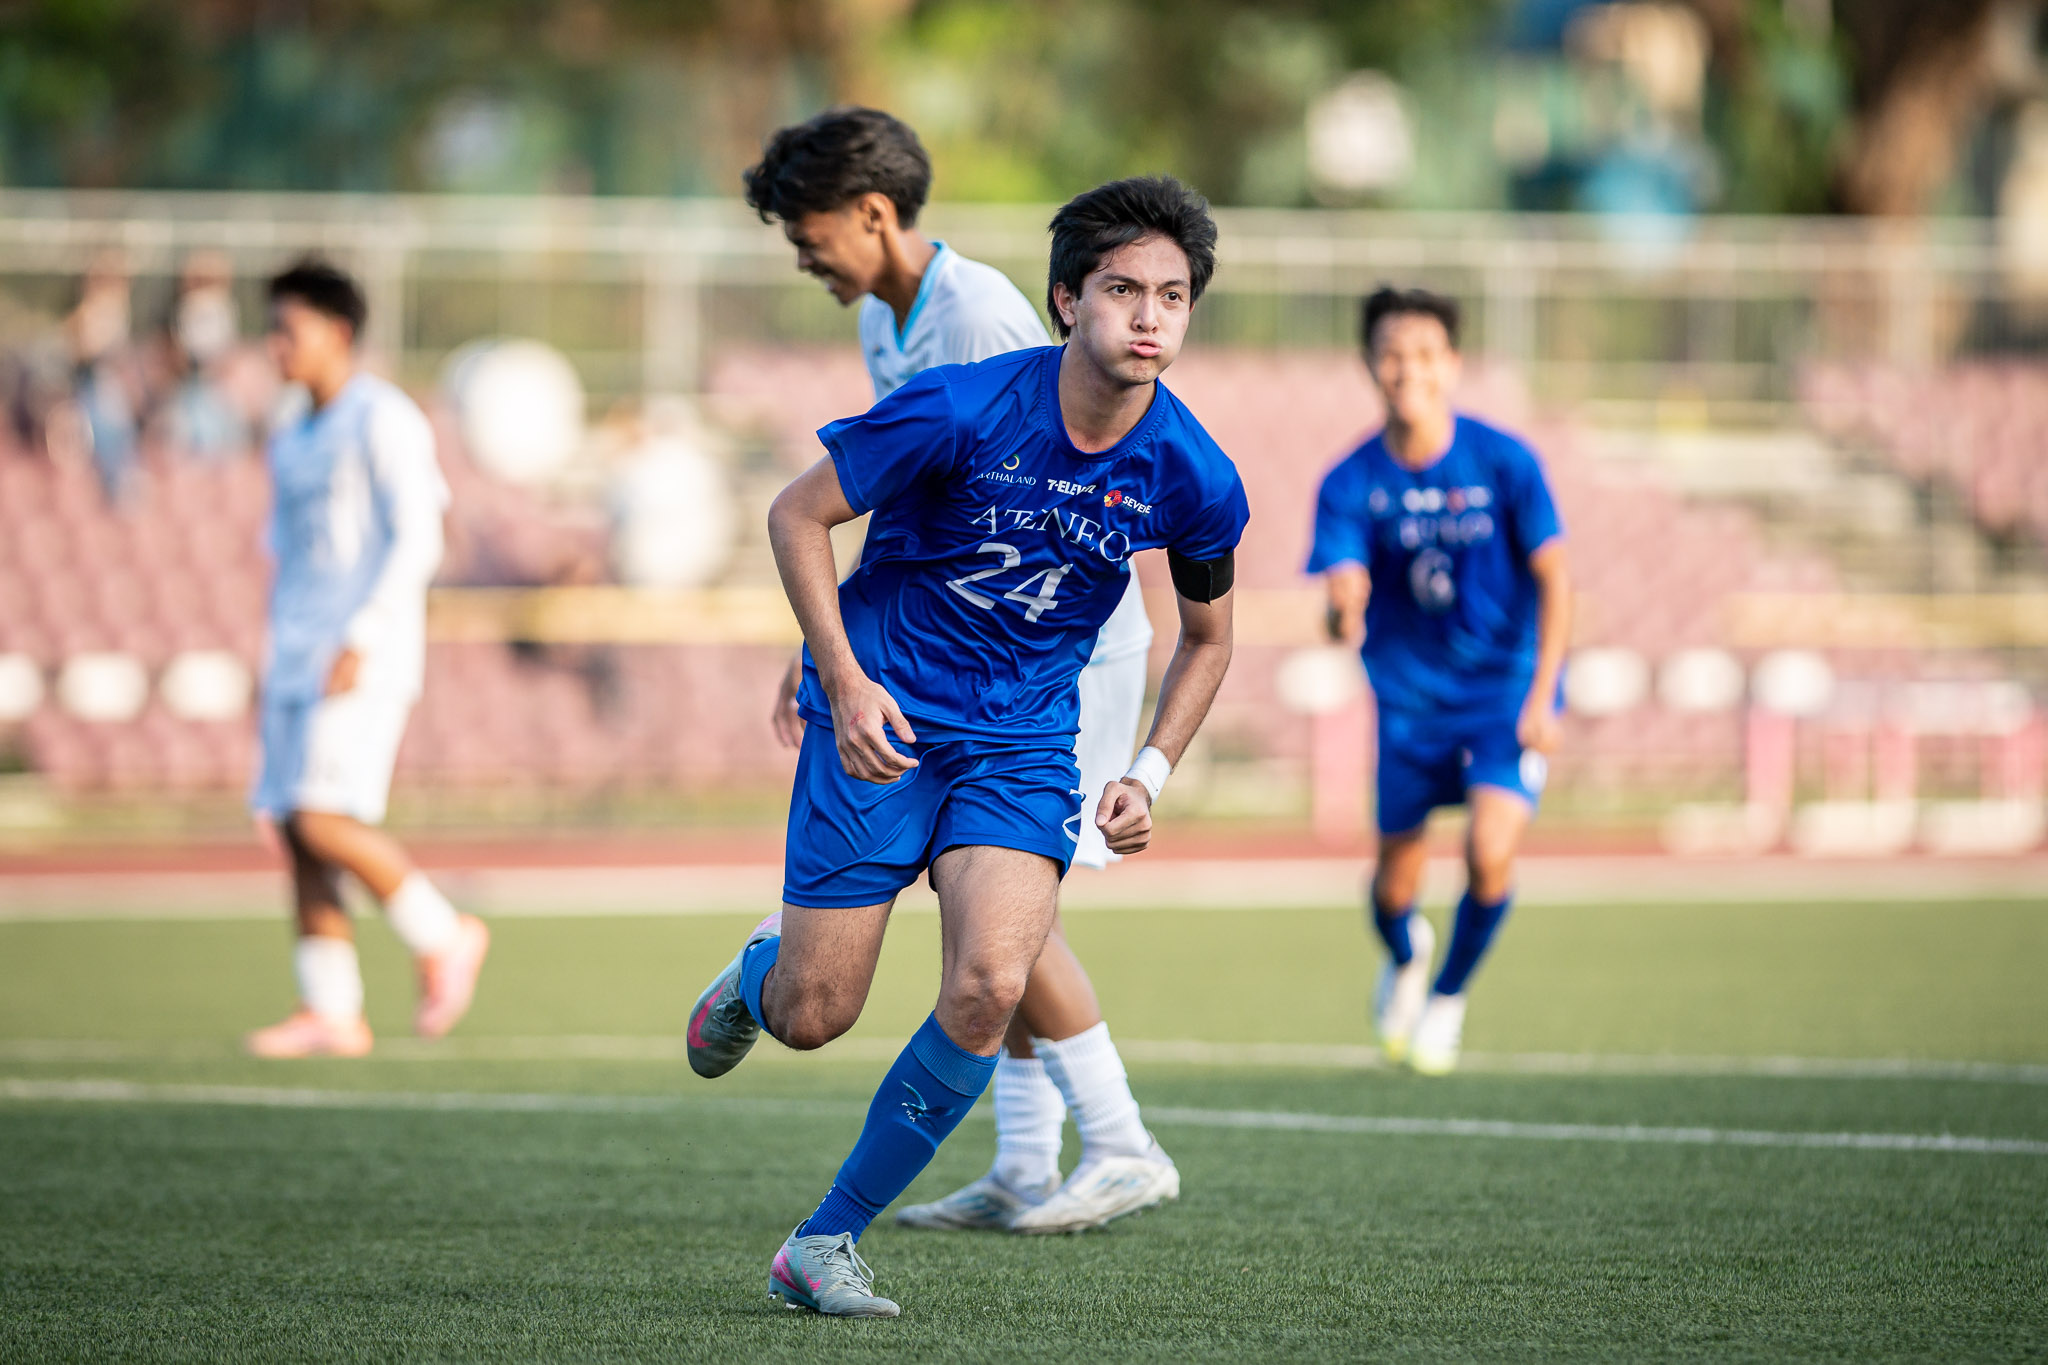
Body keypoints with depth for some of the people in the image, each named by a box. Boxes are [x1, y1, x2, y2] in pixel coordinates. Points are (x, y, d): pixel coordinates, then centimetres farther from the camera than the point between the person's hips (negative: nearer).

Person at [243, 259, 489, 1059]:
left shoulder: (384, 421, -7)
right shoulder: (291, 443, 18)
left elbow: (417, 542, -12)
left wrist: (361, 640, -19)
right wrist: (280, 657, 18)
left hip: (366, 660, -8)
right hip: (298, 662, 8)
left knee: (325, 820, -17)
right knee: (296, 829, 1)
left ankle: (444, 940, 1)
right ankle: (331, 1014, 3)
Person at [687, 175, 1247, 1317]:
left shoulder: (1195, 478, -8)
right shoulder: (959, 410, -19)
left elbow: (1207, 635, 12)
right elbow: (799, 515, -7)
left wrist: (1149, 775, 1)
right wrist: (843, 680, -15)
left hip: (1025, 742, 2)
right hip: (882, 717, -2)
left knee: (990, 989, -21)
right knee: (812, 1019, -3)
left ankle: (828, 1242, -6)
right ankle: (760, 971, 38)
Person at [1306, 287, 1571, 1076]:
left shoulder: (1504, 463, -14)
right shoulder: (1353, 484, -11)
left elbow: (1553, 577, -8)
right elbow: (1346, 589, -18)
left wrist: (1542, 698, -12)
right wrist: (1344, 616, -43)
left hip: (1507, 691, -2)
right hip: (1410, 695, 2)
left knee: (1490, 854, -20)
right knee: (1396, 882, 7)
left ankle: (1449, 996, 9)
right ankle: (1404, 958, 46)